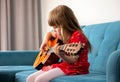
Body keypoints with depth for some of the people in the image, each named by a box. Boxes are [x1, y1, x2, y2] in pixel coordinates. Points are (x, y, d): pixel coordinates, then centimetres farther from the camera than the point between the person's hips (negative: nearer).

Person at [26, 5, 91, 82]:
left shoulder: (77, 35, -15)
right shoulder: (61, 34, 12)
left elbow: (73, 60, -20)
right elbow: (49, 33, 35)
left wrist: (61, 55, -39)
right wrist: (45, 41, 14)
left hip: (74, 68, -9)